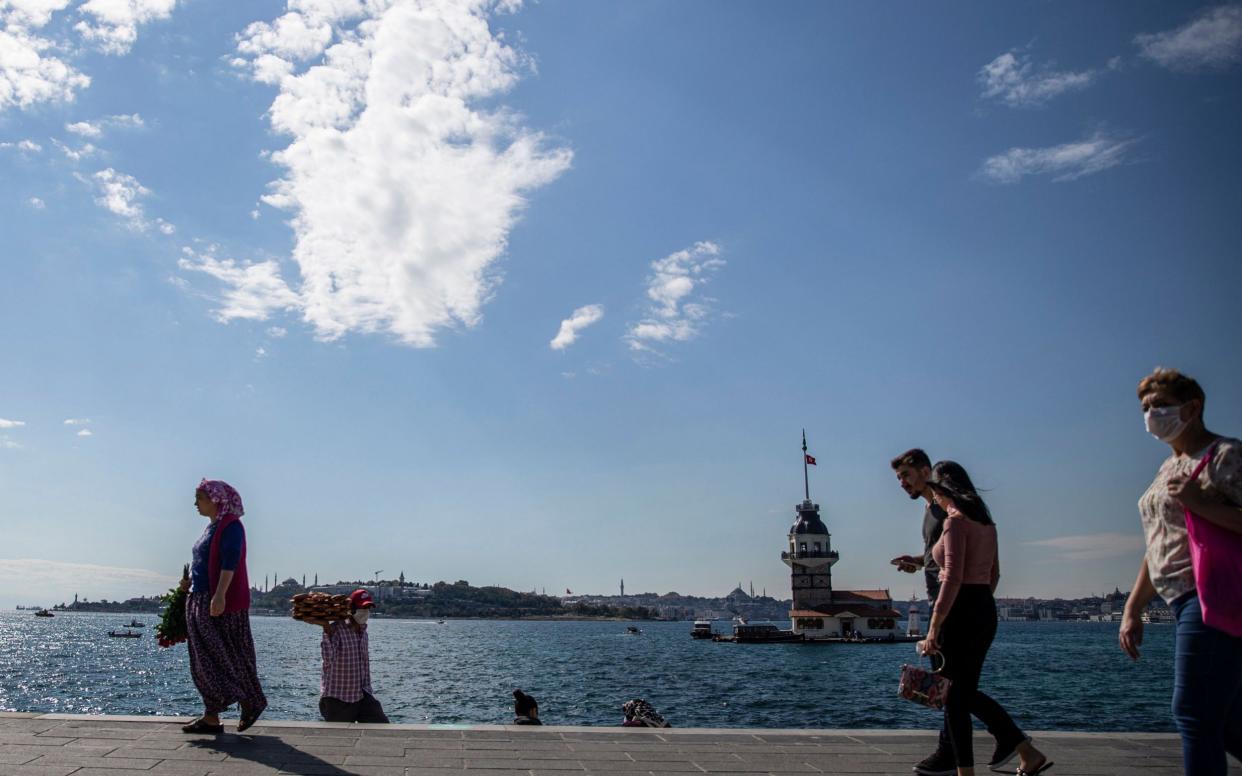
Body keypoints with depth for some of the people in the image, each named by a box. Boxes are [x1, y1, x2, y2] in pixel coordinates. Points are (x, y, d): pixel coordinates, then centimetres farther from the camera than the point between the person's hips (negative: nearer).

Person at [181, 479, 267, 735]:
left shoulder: (230, 526, -12)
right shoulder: (212, 527, 17)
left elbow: (229, 562, -21)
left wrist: (219, 595, -29)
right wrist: (192, 580, 10)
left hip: (221, 603, -10)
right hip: (200, 601, 10)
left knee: (227, 657, -4)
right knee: (204, 661, 9)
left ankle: (252, 703, 10)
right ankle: (211, 718, 12)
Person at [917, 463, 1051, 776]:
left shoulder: (955, 521, -14)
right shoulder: (985, 521, 13)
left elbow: (952, 579, -20)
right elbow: (993, 573, 19)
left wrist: (933, 628, -18)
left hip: (962, 611, -9)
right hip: (986, 610, 9)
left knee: (955, 696, 1)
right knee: (965, 691, 18)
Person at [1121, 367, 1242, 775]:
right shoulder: (1169, 468, 20)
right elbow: (1159, 547, 22)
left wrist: (1202, 504, -26)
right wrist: (1133, 608, 19)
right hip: (1187, 603, 10)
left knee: (1194, 715, -9)